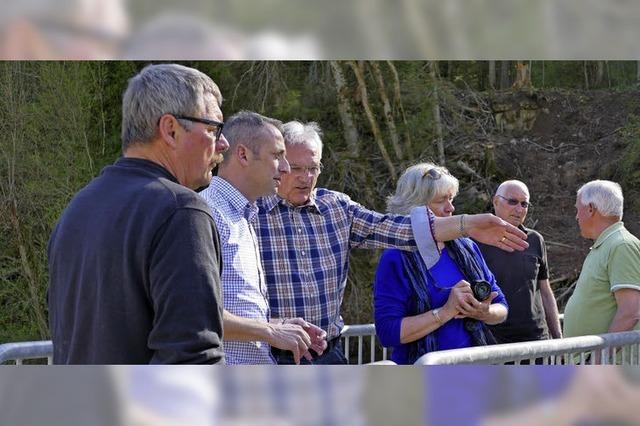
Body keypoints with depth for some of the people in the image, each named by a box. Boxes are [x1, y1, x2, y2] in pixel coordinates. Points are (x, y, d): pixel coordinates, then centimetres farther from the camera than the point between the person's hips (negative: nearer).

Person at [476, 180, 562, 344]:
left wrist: (558, 337, 14)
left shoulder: (535, 240, 12)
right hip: (493, 340, -3)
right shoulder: (477, 241, -1)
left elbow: (545, 293, 17)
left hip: (536, 337, 3)